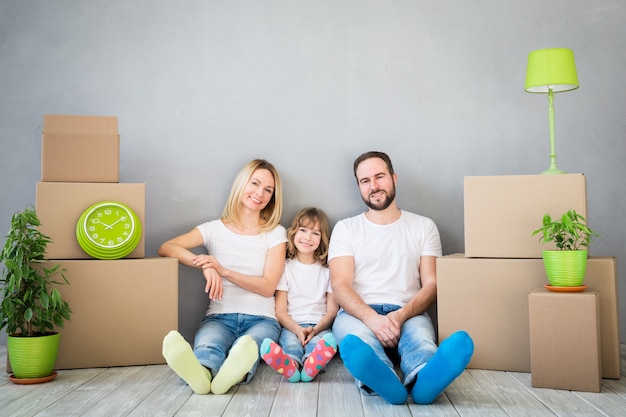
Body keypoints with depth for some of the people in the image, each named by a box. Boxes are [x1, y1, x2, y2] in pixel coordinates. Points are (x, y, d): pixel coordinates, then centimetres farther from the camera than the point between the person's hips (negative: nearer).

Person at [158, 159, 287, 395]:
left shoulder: (276, 233, 9)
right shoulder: (215, 228, 12)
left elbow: (268, 286, -1)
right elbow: (166, 248, -2)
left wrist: (224, 271, -14)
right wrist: (204, 265, -21)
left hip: (261, 318, 0)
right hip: (219, 316, 0)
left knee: (247, 348, -40)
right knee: (207, 347, -39)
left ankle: (235, 373, -73)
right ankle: (202, 372, -72)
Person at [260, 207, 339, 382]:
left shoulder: (328, 270, 15)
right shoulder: (286, 267, 12)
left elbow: (332, 310, 7)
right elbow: (280, 310, 4)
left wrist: (316, 329, -14)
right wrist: (298, 330, -16)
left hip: (319, 326, 1)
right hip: (292, 326, -1)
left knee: (324, 340, -34)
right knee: (290, 342, -34)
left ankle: (312, 365, -64)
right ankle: (289, 365, -66)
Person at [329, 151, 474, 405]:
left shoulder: (423, 226, 15)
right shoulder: (345, 228, 13)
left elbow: (431, 285, 6)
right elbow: (341, 286, 0)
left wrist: (401, 315, -17)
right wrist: (372, 318, -22)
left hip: (408, 314, 1)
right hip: (358, 314, 0)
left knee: (419, 334, -37)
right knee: (357, 338, -38)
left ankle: (423, 378, -69)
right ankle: (383, 381, -68)